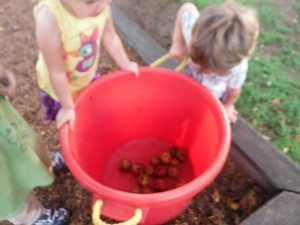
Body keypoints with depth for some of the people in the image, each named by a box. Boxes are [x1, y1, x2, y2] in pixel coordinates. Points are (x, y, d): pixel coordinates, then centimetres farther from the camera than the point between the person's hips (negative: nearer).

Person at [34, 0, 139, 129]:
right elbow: (56, 72, -28)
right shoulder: (49, 19, -40)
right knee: (70, 127, 19)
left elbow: (110, 38, -5)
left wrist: (126, 65, 5)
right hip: (59, 86, -3)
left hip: (89, 76, 4)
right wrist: (67, 107, -16)